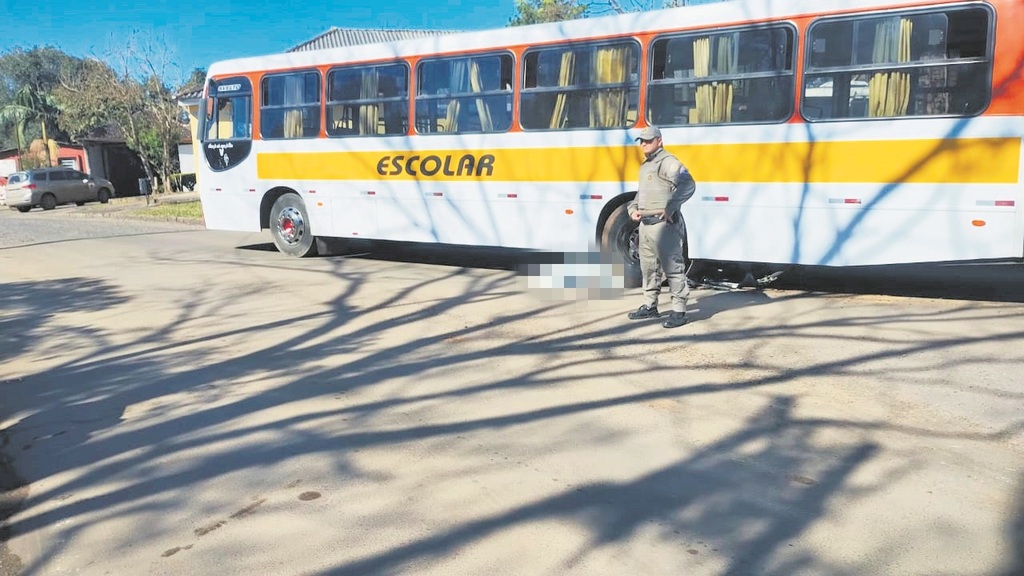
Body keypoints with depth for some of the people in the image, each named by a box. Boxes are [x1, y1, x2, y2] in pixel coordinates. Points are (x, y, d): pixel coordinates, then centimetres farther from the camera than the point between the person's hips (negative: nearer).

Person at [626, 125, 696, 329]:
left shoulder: (668, 162, -10)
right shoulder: (645, 166, 20)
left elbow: (688, 185, -23)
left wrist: (669, 208, -25)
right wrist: (633, 209, 13)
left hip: (664, 224, -10)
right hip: (646, 223, 10)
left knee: (673, 267, -7)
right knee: (648, 266, 17)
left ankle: (679, 311, -4)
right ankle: (649, 306, 29)